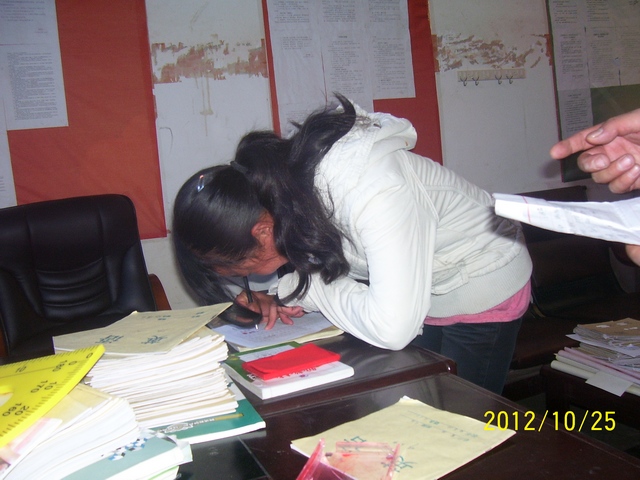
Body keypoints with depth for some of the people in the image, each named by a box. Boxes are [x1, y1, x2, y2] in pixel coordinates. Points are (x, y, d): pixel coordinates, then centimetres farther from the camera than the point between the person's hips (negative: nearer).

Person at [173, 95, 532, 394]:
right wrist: (284, 295, -15)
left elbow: (391, 330, -43)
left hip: (482, 295, -6)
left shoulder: (372, 191, -40)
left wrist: (303, 287, -28)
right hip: (421, 294, 6)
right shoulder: (289, 174, -16)